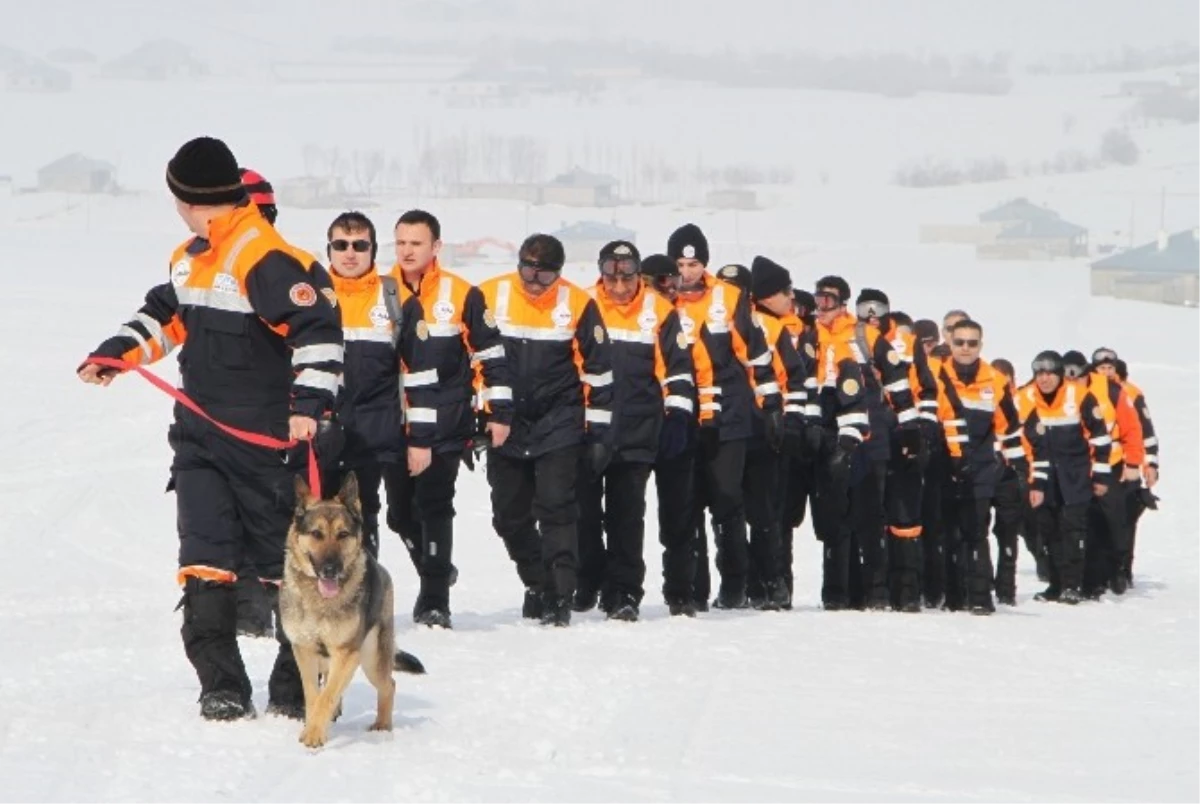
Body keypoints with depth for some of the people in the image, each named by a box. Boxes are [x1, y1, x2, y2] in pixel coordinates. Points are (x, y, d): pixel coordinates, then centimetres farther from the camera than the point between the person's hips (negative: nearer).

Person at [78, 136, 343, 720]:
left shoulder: (266, 259, -17)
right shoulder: (189, 258, 13)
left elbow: (318, 329, -22)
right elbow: (167, 316, 28)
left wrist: (311, 401, -29)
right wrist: (116, 353, 13)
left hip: (263, 438, -8)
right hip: (199, 434, 8)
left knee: (283, 558, 2)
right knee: (205, 562, -1)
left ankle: (297, 685, 12)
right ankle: (222, 687, 0)